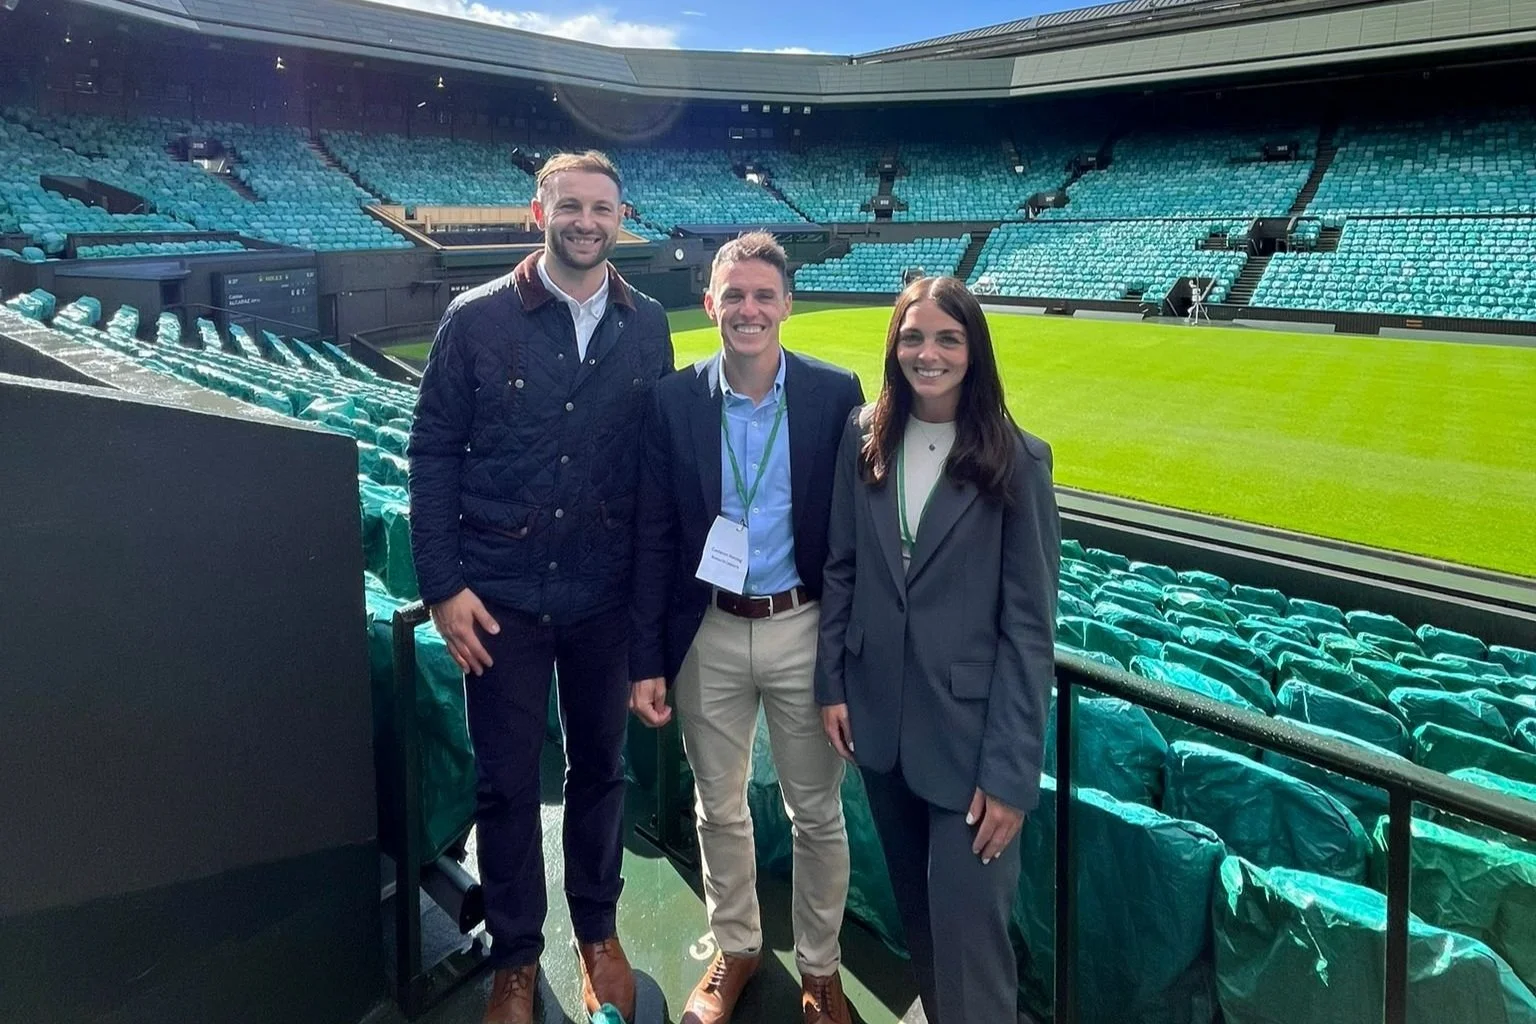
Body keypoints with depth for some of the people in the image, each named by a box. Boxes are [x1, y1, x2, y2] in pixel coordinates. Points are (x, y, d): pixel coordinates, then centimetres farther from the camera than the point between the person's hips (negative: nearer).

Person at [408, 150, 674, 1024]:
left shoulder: (648, 327, 2)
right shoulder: (478, 319, -6)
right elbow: (433, 453, -4)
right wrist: (443, 585, -8)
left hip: (606, 596, 2)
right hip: (501, 595, -2)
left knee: (601, 767, 16)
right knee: (506, 784, 9)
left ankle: (599, 930, 37)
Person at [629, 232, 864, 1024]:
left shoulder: (836, 394, -7)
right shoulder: (673, 400, -4)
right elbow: (654, 538, -2)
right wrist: (647, 659, -3)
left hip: (804, 632, -1)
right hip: (709, 637, 1)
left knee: (817, 814, 13)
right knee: (719, 809, 17)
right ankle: (734, 948, 41)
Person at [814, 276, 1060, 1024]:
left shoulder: (1017, 461, -11)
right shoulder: (864, 436, 1)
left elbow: (1030, 625, -11)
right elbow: (839, 568, 7)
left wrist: (1011, 771, -14)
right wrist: (831, 683, 2)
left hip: (969, 731, -4)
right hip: (879, 716, 4)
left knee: (967, 929, 1)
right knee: (915, 909, 21)